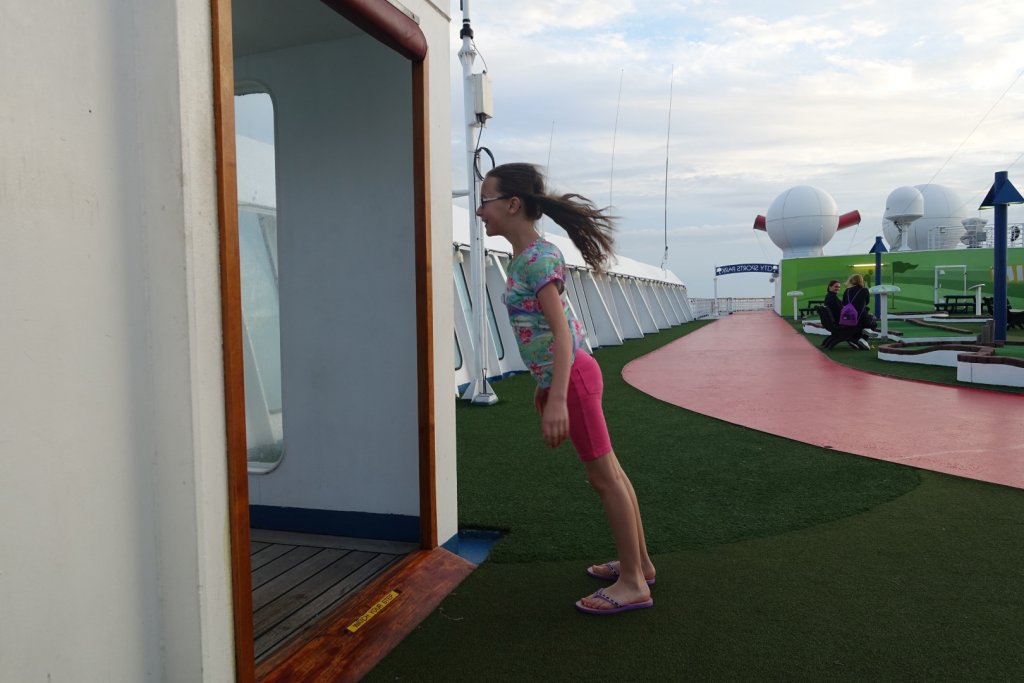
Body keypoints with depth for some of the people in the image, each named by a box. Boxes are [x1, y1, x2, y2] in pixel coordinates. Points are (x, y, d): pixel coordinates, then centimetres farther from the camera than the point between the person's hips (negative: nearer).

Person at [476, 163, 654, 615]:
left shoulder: (537, 258, -17)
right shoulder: (527, 257, 11)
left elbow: (561, 330, -25)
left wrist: (557, 399, -31)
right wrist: (546, 384, 24)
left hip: (571, 377, -9)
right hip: (567, 375, 9)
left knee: (605, 478, 1)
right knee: (609, 474, 16)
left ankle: (633, 583, 14)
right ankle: (638, 563, 30)